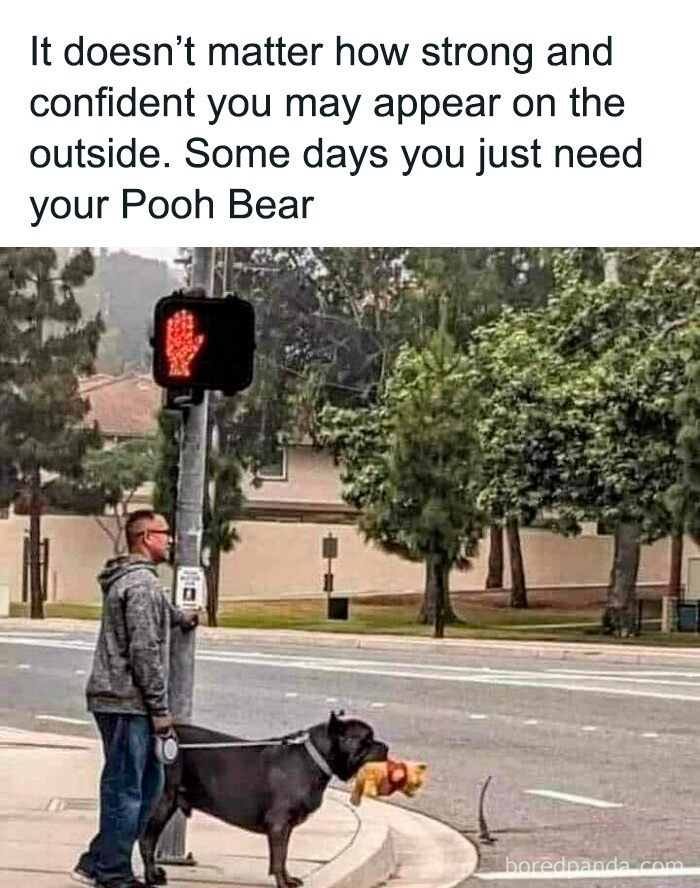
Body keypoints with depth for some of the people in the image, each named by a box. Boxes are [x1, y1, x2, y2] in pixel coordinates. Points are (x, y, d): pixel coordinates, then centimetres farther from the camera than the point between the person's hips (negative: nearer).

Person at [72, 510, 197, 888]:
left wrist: (179, 618, 57)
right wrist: (160, 708, -16)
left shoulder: (123, 579, 17)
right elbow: (145, 651, -20)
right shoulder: (143, 584, -16)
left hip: (113, 698, 10)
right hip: (126, 701, -10)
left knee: (149, 780, 15)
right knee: (125, 789, -3)